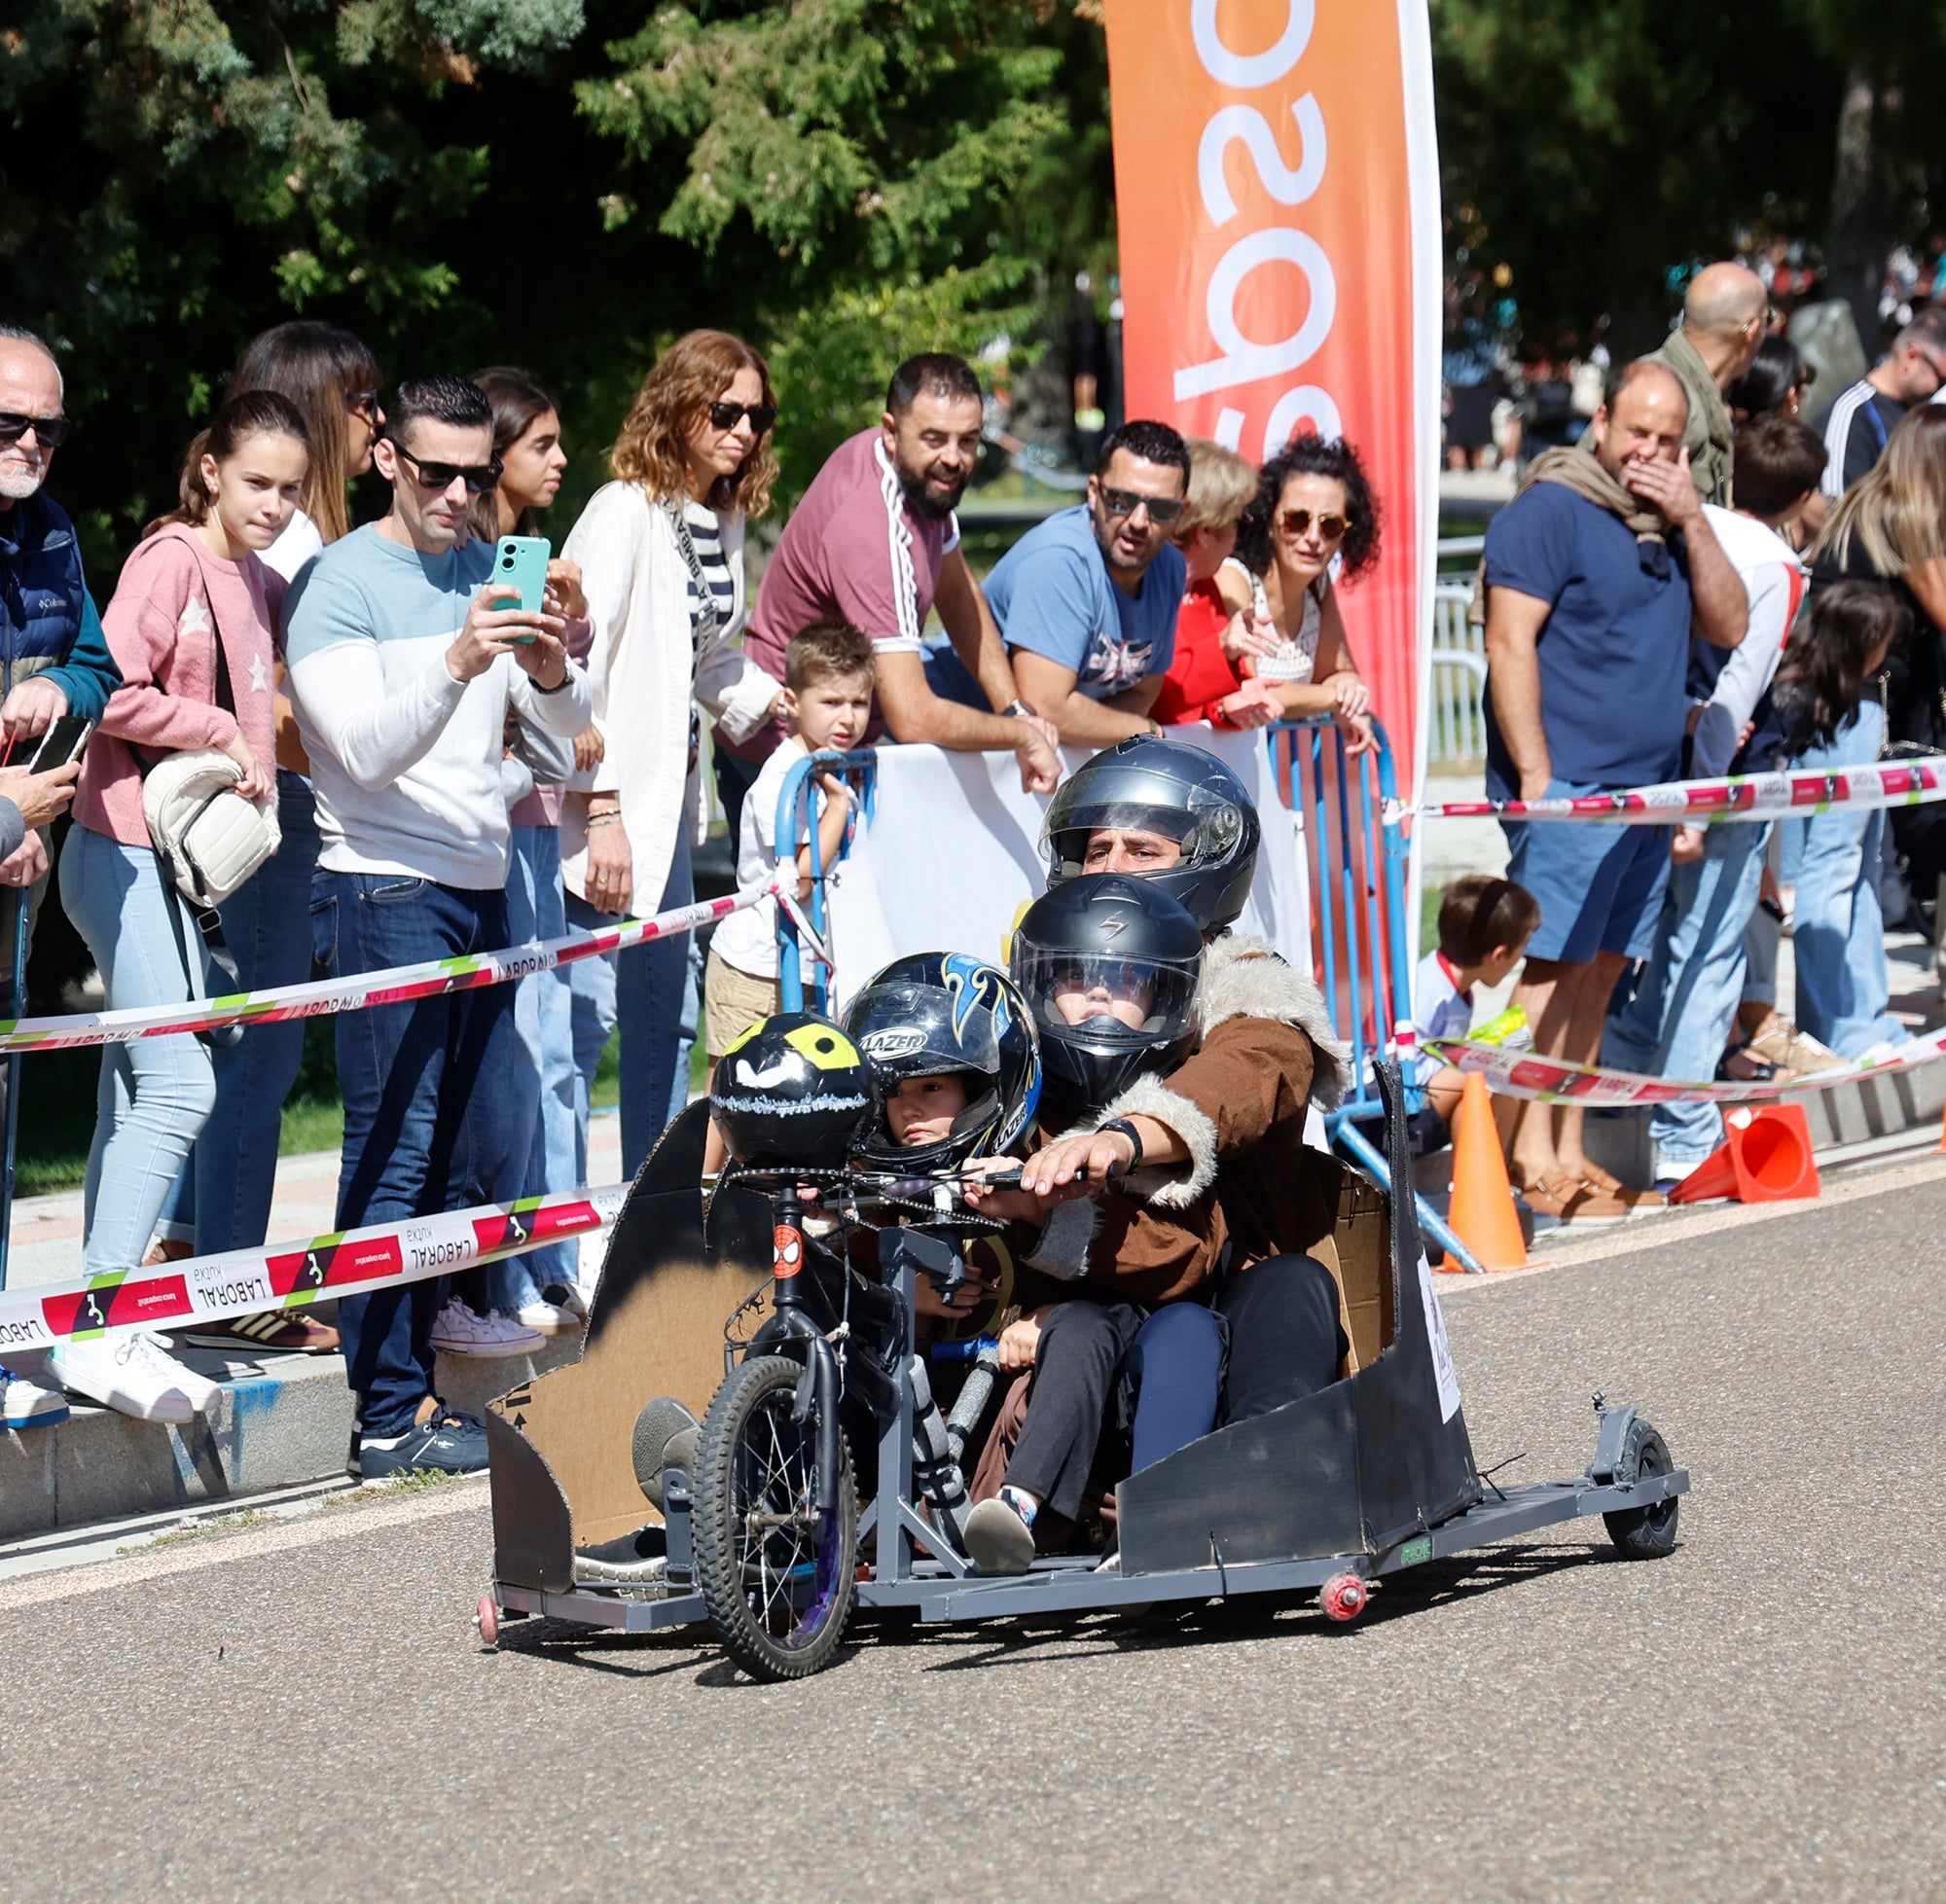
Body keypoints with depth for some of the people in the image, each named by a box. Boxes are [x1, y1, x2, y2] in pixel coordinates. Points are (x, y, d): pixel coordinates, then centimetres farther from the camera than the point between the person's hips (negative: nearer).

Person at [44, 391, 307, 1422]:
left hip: (183, 861, 9)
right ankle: (97, 1330, -14)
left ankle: (105, 1326, 16)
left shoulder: (260, 582, 13)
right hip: (129, 852, -9)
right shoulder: (171, 558, -11)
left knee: (137, 1091, 11)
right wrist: (225, 733, -13)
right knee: (178, 1084, -15)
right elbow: (113, 693, -20)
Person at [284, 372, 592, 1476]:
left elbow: (569, 726, 8)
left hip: (481, 889, 7)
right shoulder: (340, 585, -7)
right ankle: (391, 1416, -11)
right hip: (385, 890, -7)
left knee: (474, 1152, 9)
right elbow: (369, 751, -17)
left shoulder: (488, 569, 14)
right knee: (396, 1149, -10)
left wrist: (552, 670, -15)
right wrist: (457, 667, -33)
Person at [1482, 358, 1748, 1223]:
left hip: (1646, 788, 8)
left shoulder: (1669, 524, 17)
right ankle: (1533, 1163, -7)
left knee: (1601, 969, 9)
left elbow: (1728, 627, 11)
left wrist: (1691, 521, -1)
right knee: (1556, 965, -9)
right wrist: (1535, 778, -18)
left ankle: (1569, 1156, 13)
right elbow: (1510, 643, -13)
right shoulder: (1548, 511, -7)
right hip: (1569, 790, -8)